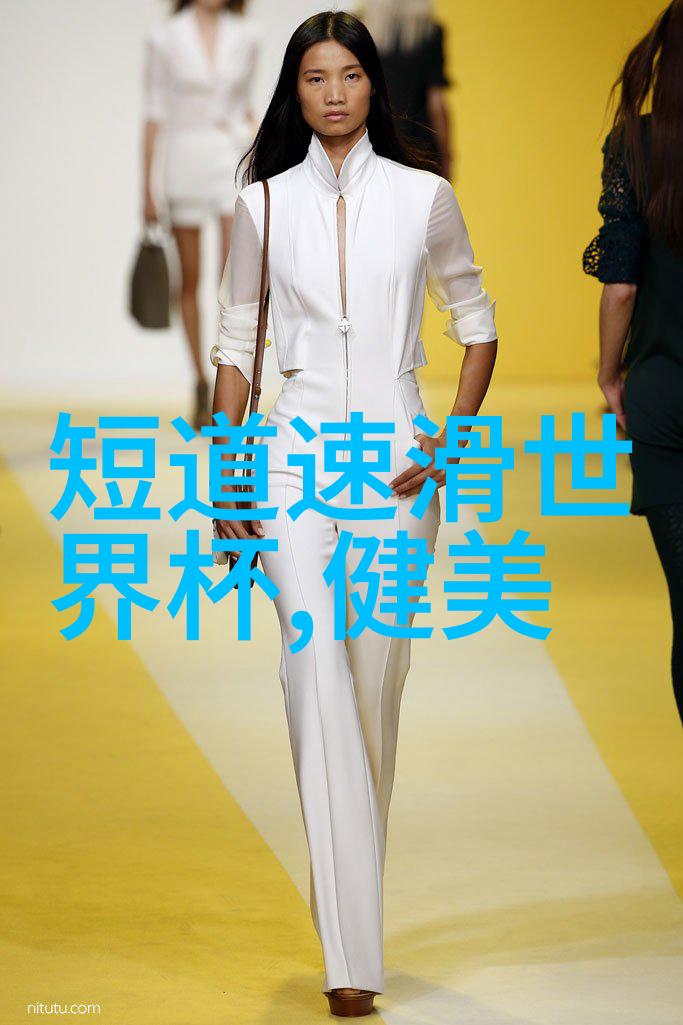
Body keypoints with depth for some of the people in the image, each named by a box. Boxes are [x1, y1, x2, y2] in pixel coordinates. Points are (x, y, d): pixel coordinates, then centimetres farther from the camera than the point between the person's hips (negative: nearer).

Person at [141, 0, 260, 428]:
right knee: (190, 281, 7)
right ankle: (201, 384, 21)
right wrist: (147, 188, 0)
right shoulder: (166, 38, -1)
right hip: (186, 163, -1)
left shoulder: (246, 35, 6)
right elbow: (154, 114, 1)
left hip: (235, 160, 1)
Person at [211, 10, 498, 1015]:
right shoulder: (265, 203, 6)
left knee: (377, 674, 3)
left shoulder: (424, 197, 4)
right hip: (295, 448, -1)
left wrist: (451, 444, 0)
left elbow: (477, 322, 11)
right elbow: (236, 340, 11)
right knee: (314, 660, -15)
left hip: (395, 456, 1)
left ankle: (354, 891, 25)